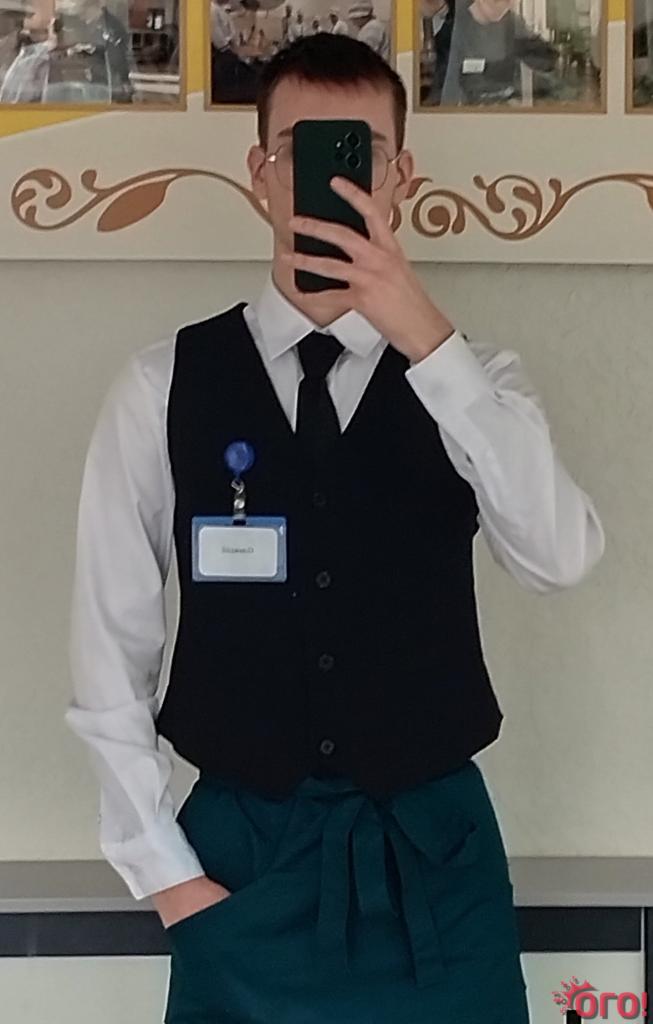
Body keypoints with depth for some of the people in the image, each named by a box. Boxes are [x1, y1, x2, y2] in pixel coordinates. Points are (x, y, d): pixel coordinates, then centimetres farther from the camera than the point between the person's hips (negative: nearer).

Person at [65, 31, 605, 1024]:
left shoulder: (470, 375, 0)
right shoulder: (164, 384, -3)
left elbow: (561, 558, -19)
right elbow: (112, 644, 1)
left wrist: (425, 337, -27)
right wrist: (162, 866, -3)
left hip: (435, 851, 1)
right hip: (238, 850, 0)